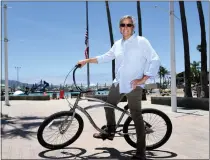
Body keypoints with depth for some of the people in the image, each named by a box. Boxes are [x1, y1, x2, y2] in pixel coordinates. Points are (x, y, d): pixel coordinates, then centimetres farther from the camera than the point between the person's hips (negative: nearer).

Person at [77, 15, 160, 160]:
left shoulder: (141, 41, -8)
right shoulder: (118, 44, 12)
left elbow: (155, 60, -13)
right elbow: (105, 57, 21)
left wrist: (142, 79, -17)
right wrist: (86, 60, 16)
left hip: (134, 85, -7)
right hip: (118, 83, 7)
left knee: (136, 116, -6)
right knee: (108, 105, 17)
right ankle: (110, 132, 41)